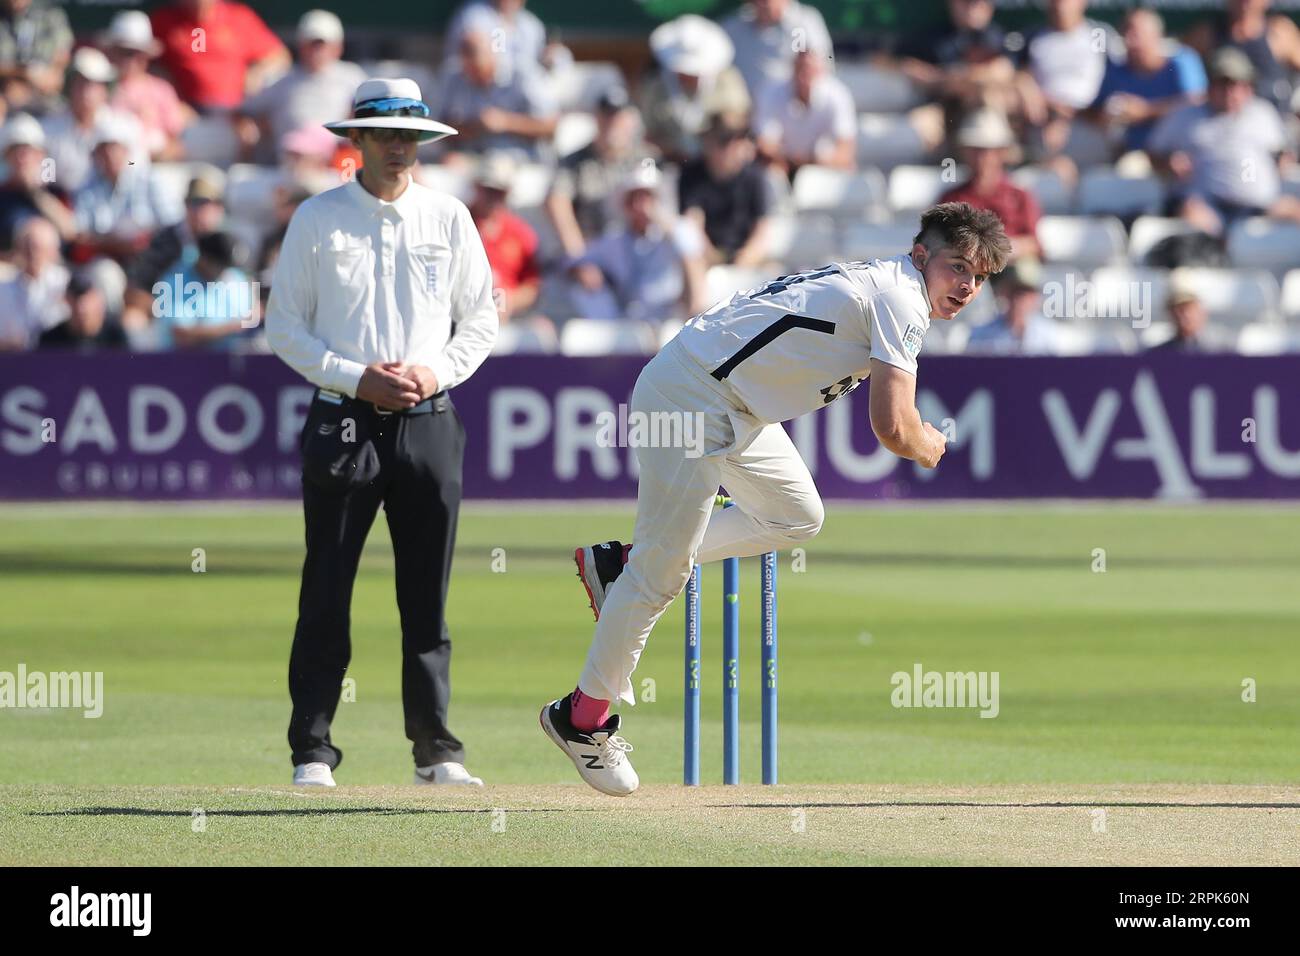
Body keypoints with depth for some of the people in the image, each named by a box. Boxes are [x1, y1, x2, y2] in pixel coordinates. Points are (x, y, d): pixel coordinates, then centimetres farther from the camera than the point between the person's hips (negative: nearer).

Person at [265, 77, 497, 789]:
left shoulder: (449, 217, 9)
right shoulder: (317, 219, 3)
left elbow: (480, 318, 11)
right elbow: (284, 325, 1)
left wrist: (436, 371, -7)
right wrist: (356, 377, -11)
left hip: (429, 421, 2)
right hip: (343, 418, -2)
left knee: (427, 596, 3)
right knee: (327, 593, -3)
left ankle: (435, 750, 8)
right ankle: (312, 751, 1)